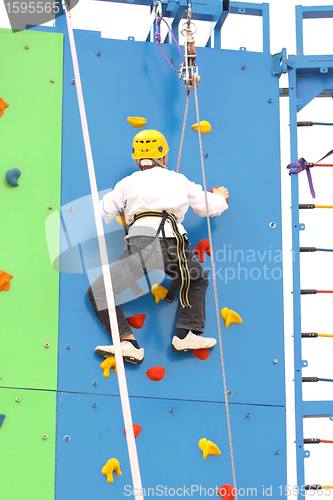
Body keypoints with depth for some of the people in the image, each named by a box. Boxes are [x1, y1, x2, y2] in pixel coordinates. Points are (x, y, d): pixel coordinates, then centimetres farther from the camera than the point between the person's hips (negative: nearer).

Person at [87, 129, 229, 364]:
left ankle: (129, 343, -5)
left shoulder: (129, 182, 21)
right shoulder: (180, 180, 25)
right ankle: (186, 334, 18)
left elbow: (102, 214, 16)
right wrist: (220, 196, 55)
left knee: (97, 293, 10)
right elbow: (209, 207, 32)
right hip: (174, 245, 2)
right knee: (198, 281, 33)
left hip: (142, 245, -2)